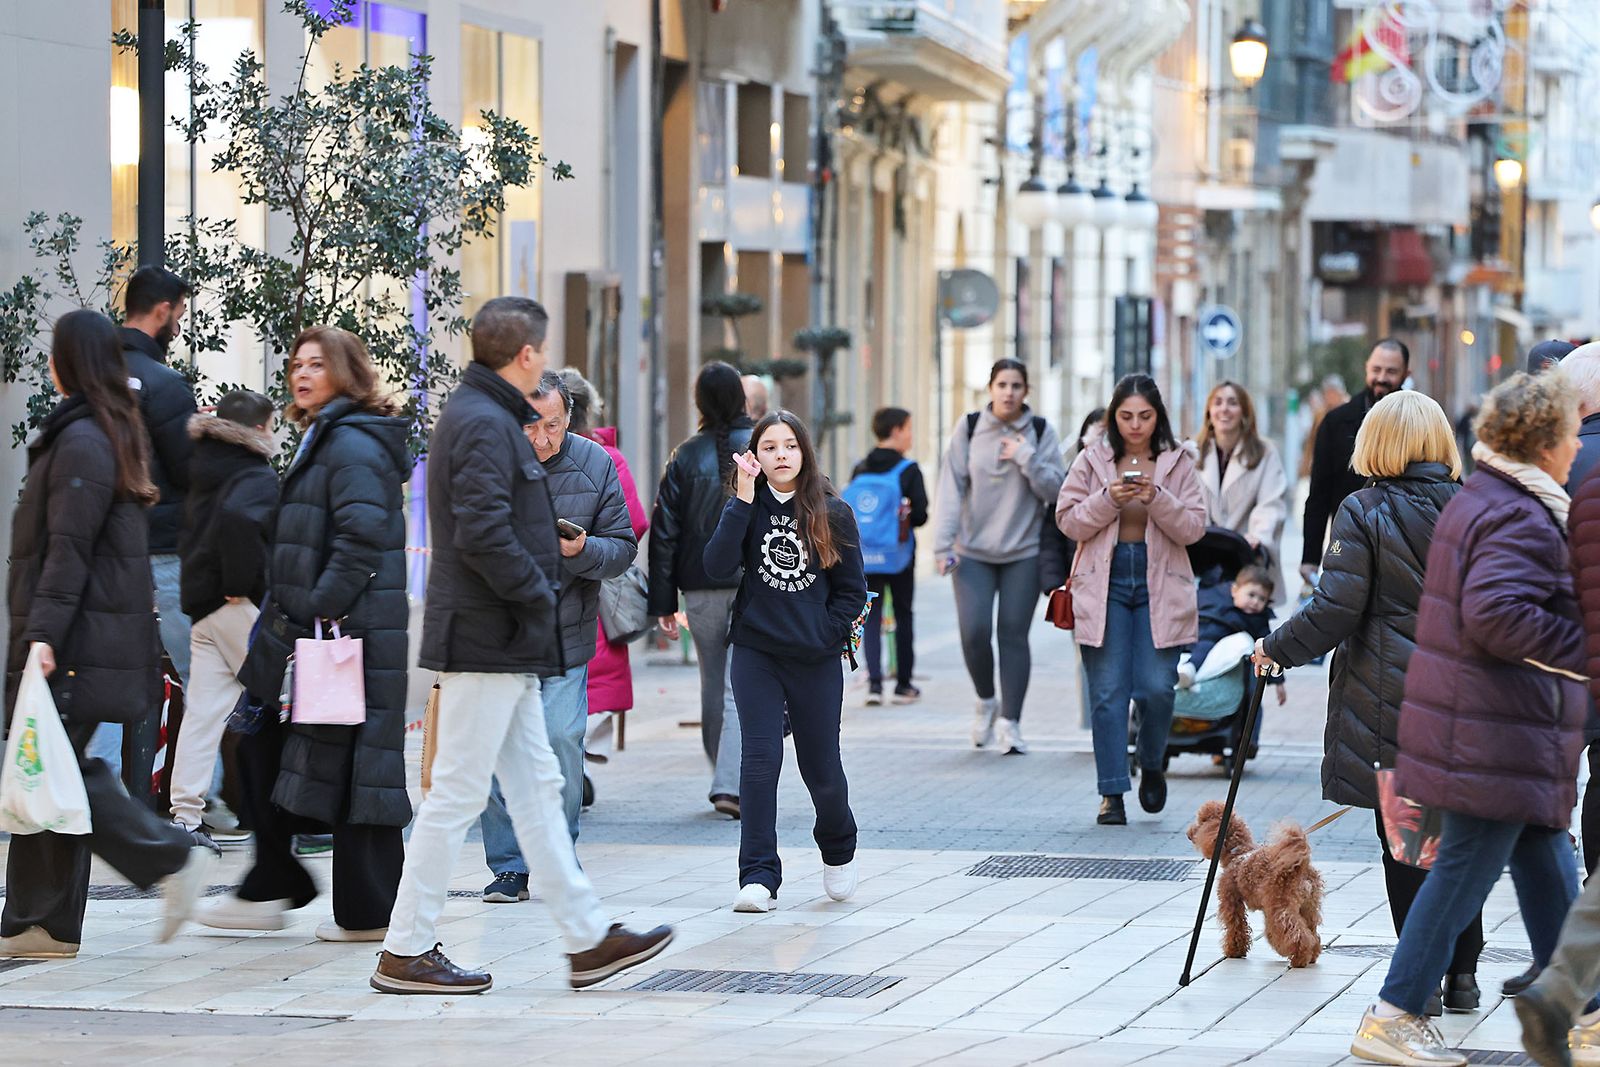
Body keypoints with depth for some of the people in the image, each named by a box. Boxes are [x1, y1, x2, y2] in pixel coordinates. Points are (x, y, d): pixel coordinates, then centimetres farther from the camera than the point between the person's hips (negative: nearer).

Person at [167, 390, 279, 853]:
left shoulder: (203, 470, 14)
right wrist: (241, 583, -22)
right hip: (241, 606, -8)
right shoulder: (257, 476, -13)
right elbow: (238, 517, -32)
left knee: (202, 709, 5)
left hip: (202, 602, 8)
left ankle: (186, 814, 1)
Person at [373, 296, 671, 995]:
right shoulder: (485, 424, -16)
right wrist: (537, 593, -14)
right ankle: (406, 953, 0)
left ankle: (588, 937, 16)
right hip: (487, 642, -11)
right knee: (459, 793, -5)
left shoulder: (479, 415, 17)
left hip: (504, 647, 11)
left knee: (536, 788, 12)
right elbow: (483, 533, -25)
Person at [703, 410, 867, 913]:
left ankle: (838, 850, 35)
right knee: (761, 761, -10)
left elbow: (852, 590, 5)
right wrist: (744, 499, -15)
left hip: (816, 660, 0)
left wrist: (824, 634, -6)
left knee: (821, 767, 6)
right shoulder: (748, 508, 3)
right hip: (756, 654, 0)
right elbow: (718, 565, -14)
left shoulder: (833, 513, 1)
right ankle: (759, 877, -7)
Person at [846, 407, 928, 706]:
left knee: (871, 616, 6)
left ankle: (874, 682, -8)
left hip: (863, 555, 3)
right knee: (903, 616, 10)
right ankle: (903, 685, 15)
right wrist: (908, 519, 8)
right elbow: (921, 514, -13)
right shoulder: (908, 470, -9)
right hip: (898, 555, -3)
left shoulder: (859, 470, 3)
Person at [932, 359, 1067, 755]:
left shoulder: (1041, 432, 3)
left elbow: (1054, 488, -1)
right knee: (974, 631, -11)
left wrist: (1026, 457, -15)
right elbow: (951, 487, -2)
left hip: (1023, 551, 0)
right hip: (973, 551, 0)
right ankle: (985, 701, 15)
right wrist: (943, 544, -9)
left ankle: (1010, 722, 5)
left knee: (1014, 634, -2)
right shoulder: (969, 428, 0)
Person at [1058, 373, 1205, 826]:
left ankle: (1152, 765, 23)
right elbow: (1069, 521, 0)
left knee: (1157, 689, -6)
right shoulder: (1091, 461, 4)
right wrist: (1109, 499, -15)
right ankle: (1112, 794, 3)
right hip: (1104, 585, 0)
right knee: (1108, 692, -2)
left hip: (1159, 586, 0)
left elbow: (1194, 527, -2)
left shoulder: (1178, 464, 4)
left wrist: (1158, 498, -18)